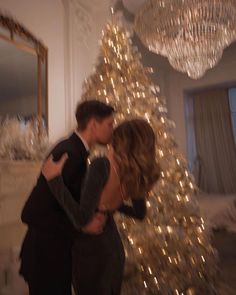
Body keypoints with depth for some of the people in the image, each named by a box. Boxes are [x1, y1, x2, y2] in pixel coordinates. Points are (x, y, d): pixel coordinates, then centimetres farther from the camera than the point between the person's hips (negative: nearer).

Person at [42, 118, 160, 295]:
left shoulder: (102, 165, -28)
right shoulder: (136, 174, -7)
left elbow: (82, 219, -34)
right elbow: (140, 213, 7)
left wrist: (54, 178, -28)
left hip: (92, 247, -5)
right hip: (114, 247, 6)